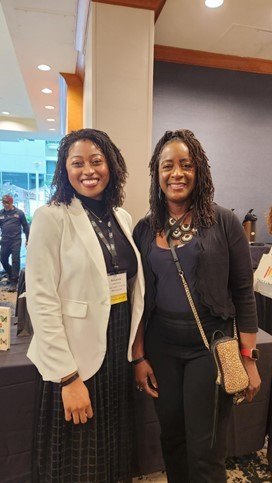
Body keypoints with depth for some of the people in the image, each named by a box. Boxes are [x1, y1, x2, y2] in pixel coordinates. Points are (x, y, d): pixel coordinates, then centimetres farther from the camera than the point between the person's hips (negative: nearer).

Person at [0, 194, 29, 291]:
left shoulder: (19, 213, 0)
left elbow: (25, 226, 5)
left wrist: (27, 239, 4)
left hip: (16, 240, -4)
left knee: (15, 260, -5)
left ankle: (13, 282, 2)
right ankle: (11, 274, 37)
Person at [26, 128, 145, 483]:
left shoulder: (123, 218, 6)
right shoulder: (51, 218, -12)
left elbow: (133, 287, 10)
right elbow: (41, 301, -16)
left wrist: (137, 350, 8)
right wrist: (68, 377, -16)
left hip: (120, 352, 6)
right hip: (76, 358, -5)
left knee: (116, 454, 21)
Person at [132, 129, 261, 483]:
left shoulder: (224, 222, -7)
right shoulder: (145, 229, 1)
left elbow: (243, 293, -4)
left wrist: (249, 359, -5)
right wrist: (138, 356, 3)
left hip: (211, 344, -3)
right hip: (160, 345, 3)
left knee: (205, 451, 9)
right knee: (171, 438, 20)